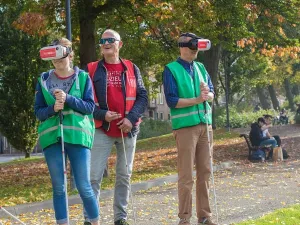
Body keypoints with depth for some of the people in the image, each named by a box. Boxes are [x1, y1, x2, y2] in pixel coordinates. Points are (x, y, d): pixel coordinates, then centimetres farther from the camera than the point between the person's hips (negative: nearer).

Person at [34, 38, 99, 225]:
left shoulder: (83, 77, 4)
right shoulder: (44, 80, 9)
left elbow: (90, 107, -3)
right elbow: (38, 112, 8)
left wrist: (68, 99, -17)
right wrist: (53, 108, -13)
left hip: (78, 136, -2)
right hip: (52, 138, 2)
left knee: (84, 186, -4)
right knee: (59, 187, 4)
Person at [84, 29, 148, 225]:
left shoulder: (131, 69, 8)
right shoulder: (92, 70, 3)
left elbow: (142, 97, 5)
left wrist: (131, 118, -10)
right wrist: (102, 114, -14)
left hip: (128, 130, 2)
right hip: (102, 130, -2)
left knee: (124, 176, 9)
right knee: (94, 176, -7)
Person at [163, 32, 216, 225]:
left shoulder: (201, 68, 14)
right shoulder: (171, 70, -4)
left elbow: (212, 94, 12)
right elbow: (172, 101, -10)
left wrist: (207, 93, -11)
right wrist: (197, 100, -15)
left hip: (204, 124, 6)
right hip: (185, 126, -6)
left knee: (205, 172, 8)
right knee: (186, 175, -6)